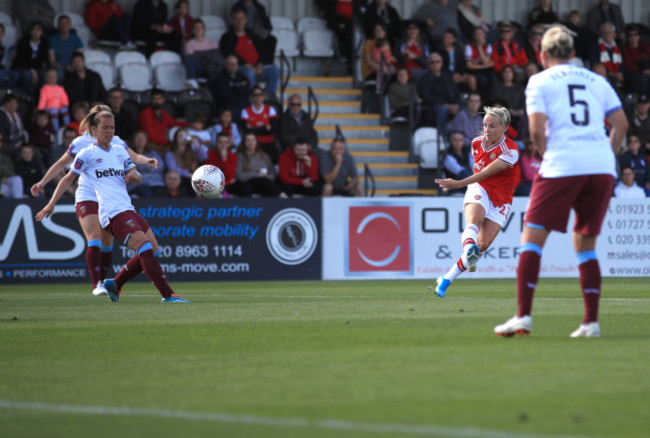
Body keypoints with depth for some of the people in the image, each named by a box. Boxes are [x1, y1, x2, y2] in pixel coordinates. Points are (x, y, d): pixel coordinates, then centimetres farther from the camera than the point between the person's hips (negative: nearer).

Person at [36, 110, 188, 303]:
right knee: (145, 246, -21)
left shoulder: (119, 150, 20)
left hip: (128, 210, 8)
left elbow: (137, 177, 21)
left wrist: (134, 175, -3)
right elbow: (68, 179, 9)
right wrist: (51, 205, 7)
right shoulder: (88, 154, 2)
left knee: (153, 249, 4)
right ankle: (168, 295, -26)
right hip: (113, 213, -8)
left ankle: (115, 284, 17)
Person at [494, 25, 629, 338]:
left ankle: (523, 316, -10)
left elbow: (537, 130, -4)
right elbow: (620, 124, 11)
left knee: (532, 239, 1)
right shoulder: (597, 81, 19)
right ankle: (591, 322, 6)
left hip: (562, 166, -4)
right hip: (602, 167, 4)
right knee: (586, 245, 14)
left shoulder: (540, 81, 7)